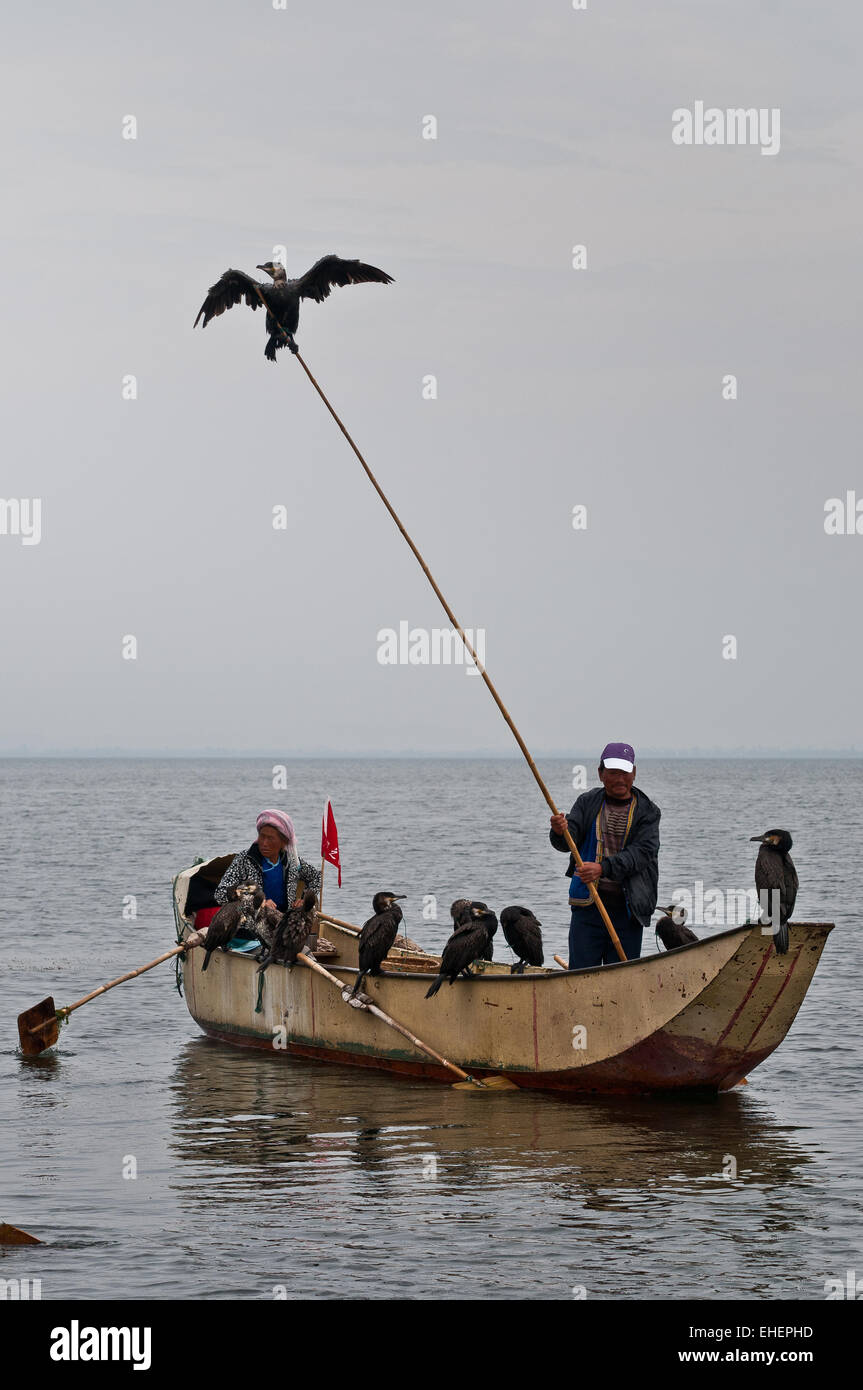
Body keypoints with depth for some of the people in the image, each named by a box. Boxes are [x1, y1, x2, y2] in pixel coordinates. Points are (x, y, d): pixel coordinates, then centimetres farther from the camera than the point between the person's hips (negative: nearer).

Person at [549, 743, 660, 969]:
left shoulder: (647, 811, 3)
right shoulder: (588, 802, 8)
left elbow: (641, 853, -10)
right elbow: (568, 842, -4)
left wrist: (603, 868, -25)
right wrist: (559, 832, -30)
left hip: (627, 910, 0)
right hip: (587, 907, 1)